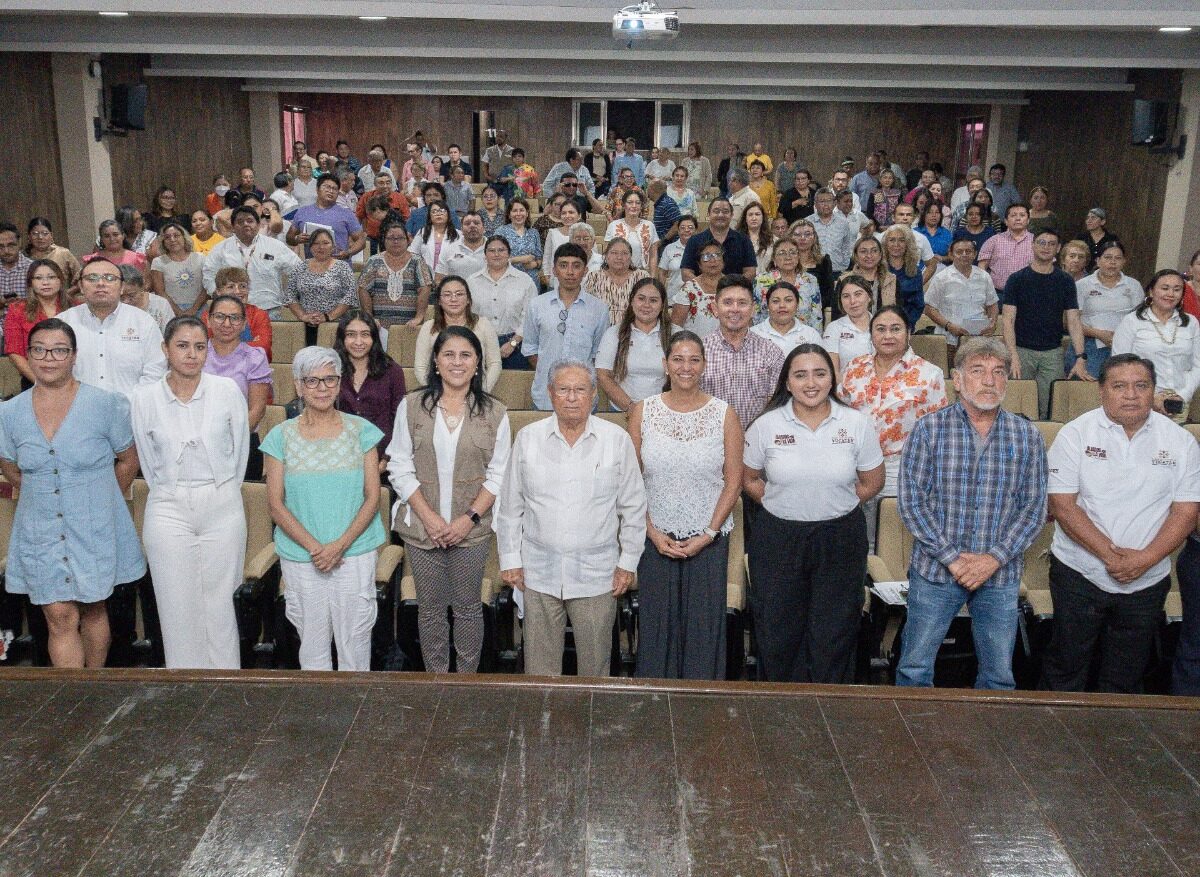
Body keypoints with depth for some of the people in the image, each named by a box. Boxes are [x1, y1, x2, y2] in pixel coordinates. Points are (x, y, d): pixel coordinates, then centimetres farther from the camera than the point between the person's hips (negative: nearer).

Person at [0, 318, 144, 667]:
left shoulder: (106, 404, -8)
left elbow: (128, 460, 2)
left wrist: (100, 501, 6)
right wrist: (45, 495, 10)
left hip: (94, 530, -1)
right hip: (40, 531, 2)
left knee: (93, 611, 12)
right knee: (60, 619, 1)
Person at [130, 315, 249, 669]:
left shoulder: (227, 390, -3)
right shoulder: (144, 399, -2)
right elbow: (148, 461, 8)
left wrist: (222, 491, 11)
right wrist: (173, 495, 10)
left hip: (222, 508, 0)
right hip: (168, 510, 0)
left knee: (220, 602, 5)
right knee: (177, 606, 4)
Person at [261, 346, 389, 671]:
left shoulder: (361, 431, 1)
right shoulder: (281, 437, 1)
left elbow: (372, 497, -2)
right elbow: (276, 505, -1)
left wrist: (340, 545, -13)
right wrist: (314, 547, -12)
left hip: (356, 553, 0)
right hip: (300, 556, 1)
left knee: (354, 640, 5)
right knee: (312, 642, 9)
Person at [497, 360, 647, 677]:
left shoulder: (617, 440, -2)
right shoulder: (528, 439, 1)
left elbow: (633, 507, 3)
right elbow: (510, 506, 6)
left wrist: (628, 562, 2)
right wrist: (510, 559, 4)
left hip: (596, 574, -1)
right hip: (539, 571, 1)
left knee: (595, 662, 9)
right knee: (540, 663, 10)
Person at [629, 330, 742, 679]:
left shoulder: (724, 415, -3)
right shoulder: (643, 411, 0)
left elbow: (733, 482, -2)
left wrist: (707, 535, -9)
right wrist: (653, 533, -7)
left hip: (708, 540, 0)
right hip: (656, 538, 1)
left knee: (704, 624, 7)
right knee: (656, 623, 9)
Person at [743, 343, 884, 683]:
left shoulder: (857, 424, -3)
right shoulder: (765, 426, -3)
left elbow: (872, 482, 6)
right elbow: (749, 479, 7)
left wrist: (834, 505, 1)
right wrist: (780, 504, -3)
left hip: (840, 538, 0)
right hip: (778, 538, 0)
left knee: (834, 636, 9)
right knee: (778, 636, 10)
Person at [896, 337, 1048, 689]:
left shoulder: (1027, 436, 2)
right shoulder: (928, 429, -4)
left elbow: (1034, 508, 0)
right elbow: (912, 501, -8)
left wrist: (994, 558, -12)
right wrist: (951, 556, -14)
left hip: (1001, 576, 2)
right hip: (934, 571, -2)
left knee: (999, 676, 13)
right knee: (915, 669, 8)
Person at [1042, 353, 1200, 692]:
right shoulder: (1076, 434, -5)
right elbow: (1062, 504, -11)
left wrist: (1145, 559, -17)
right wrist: (1109, 554, -18)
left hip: (1148, 580, 2)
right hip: (1079, 573, -2)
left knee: (1125, 677, 14)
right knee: (1066, 666, 8)